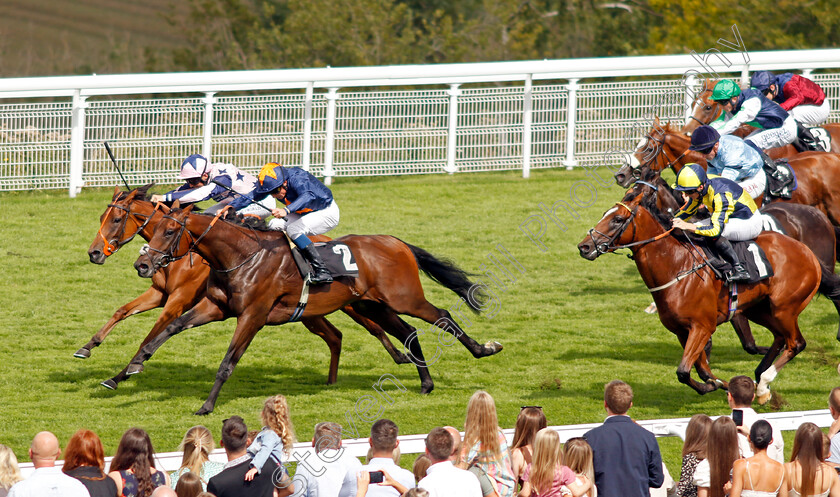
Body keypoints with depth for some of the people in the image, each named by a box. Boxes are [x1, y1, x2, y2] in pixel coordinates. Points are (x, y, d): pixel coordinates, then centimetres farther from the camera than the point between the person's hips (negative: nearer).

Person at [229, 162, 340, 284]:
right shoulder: (272, 182, -10)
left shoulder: (296, 177, -32)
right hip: (305, 214, 9)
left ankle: (322, 271, -31)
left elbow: (308, 196, -50)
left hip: (328, 213, -9)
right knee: (275, 225, -6)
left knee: (293, 229, -28)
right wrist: (231, 207, -23)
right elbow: (250, 197, -7)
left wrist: (286, 210, -64)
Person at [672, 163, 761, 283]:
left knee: (714, 234, -31)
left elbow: (716, 229, -40)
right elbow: (687, 211, 10)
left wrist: (687, 226, -41)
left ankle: (739, 269, -27)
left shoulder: (720, 195, -34)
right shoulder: (701, 188, -7)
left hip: (750, 223, -9)